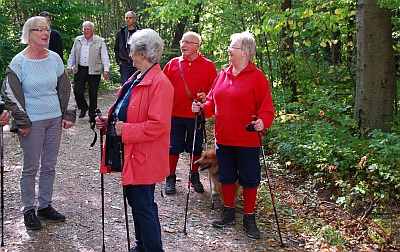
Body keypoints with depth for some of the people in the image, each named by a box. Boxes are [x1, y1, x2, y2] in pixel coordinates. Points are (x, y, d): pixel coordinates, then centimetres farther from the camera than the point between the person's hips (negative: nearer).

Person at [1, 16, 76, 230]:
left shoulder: (54, 58, 5)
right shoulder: (19, 62, -8)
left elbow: (66, 88, 11)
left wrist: (69, 114, 5)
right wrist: (22, 122, -11)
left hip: (54, 119, 5)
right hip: (32, 122, -4)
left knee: (49, 166, 12)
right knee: (31, 168, 3)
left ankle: (45, 206, 26)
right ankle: (28, 210, 17)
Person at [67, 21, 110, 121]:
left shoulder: (100, 41, 1)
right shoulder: (77, 40, 12)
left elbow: (104, 57, -1)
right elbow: (72, 55, 17)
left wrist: (106, 70, -9)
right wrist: (70, 67, 12)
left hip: (94, 71, -3)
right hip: (80, 70, 3)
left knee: (93, 93, 3)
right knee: (77, 91, -1)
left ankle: (92, 114, 16)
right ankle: (83, 107, 25)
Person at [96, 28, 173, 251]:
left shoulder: (159, 83, -19)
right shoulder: (136, 79, 13)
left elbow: (158, 124, -25)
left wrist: (125, 130, -21)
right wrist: (108, 122, 5)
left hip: (144, 158, -10)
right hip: (129, 154, 10)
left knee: (144, 207, -1)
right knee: (136, 202, 21)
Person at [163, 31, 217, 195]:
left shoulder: (208, 65, 1)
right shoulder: (173, 64, 5)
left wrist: (206, 96, -17)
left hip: (196, 115, -1)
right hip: (175, 114, 1)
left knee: (196, 148, 12)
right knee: (173, 148, 6)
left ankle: (194, 177, 30)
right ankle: (171, 178, 21)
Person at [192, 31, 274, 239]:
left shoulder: (257, 76, -8)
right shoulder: (223, 74, 9)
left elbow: (266, 107, -11)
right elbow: (213, 101, 14)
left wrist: (262, 121, -29)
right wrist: (202, 108, -4)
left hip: (247, 140, -5)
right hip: (223, 138, 6)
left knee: (249, 179, 6)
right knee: (226, 176, 15)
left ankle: (249, 218, 21)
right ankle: (228, 214, 32)